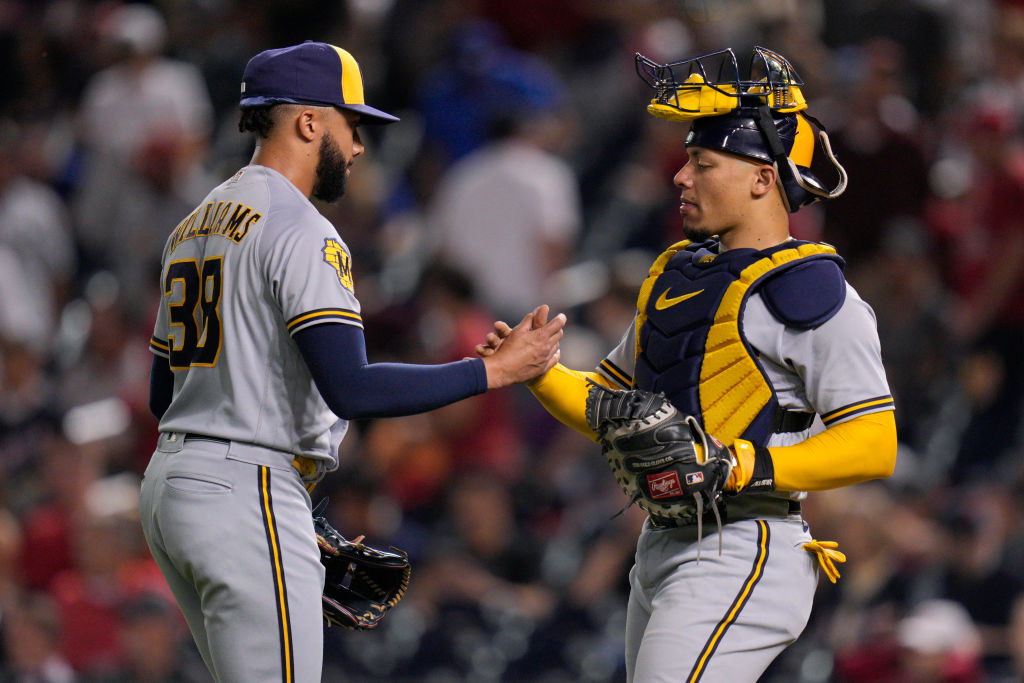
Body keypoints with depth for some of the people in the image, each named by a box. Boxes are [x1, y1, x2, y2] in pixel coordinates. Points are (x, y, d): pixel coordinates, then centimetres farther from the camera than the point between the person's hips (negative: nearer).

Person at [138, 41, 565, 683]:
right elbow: (351, 389, -22)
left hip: (169, 485, 10)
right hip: (247, 494, -10)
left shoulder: (193, 226, 18)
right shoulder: (300, 230, -11)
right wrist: (499, 370, -17)